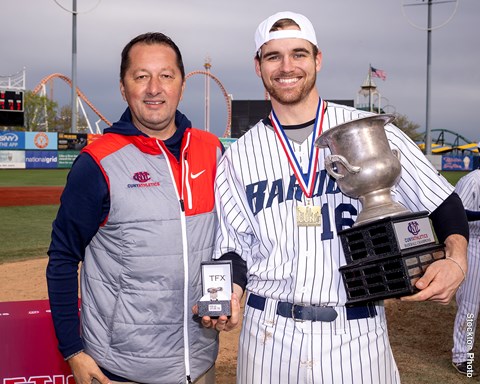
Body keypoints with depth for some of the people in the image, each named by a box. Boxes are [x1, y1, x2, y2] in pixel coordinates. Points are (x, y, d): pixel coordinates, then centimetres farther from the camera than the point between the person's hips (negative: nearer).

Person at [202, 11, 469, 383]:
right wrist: (230, 296, -10)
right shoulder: (239, 155, 4)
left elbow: (440, 202, 2)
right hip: (267, 333, 2)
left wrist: (456, 259, -15)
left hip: (355, 334, -1)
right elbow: (236, 246, 8)